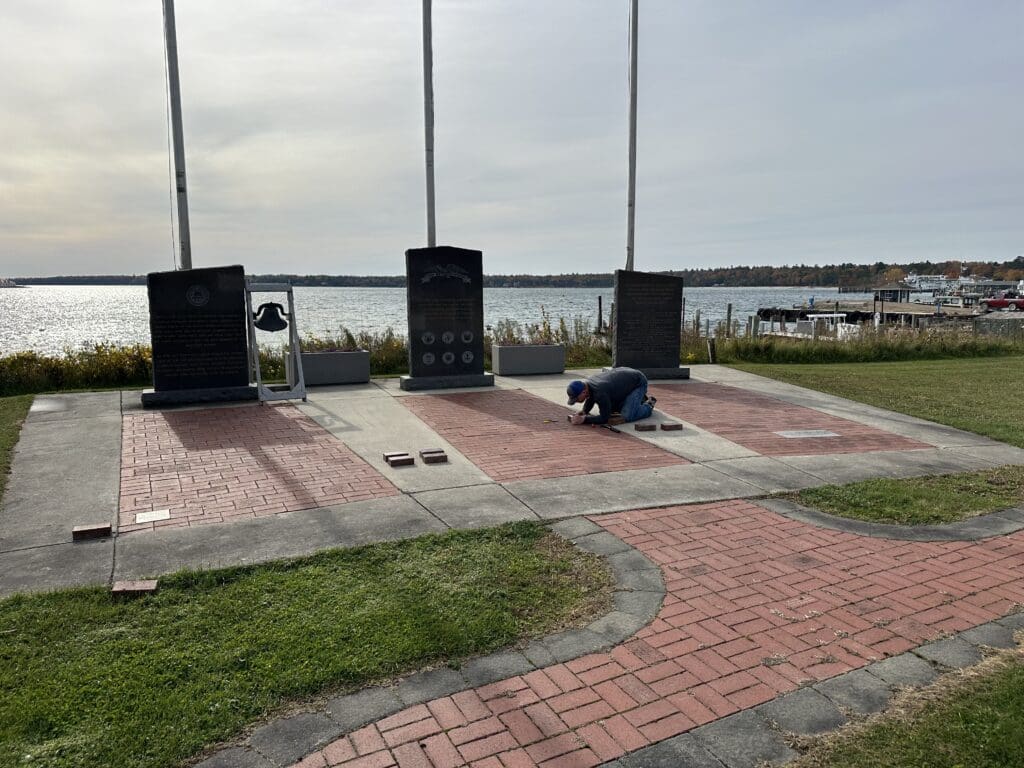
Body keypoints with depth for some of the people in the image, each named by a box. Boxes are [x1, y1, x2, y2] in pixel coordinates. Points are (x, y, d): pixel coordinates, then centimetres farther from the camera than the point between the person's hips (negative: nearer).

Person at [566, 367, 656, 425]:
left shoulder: (599, 393, -38)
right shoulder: (585, 384, -12)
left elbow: (604, 419, -31)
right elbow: (590, 400, 10)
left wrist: (583, 419, -33)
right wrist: (583, 412, -9)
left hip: (638, 383, -9)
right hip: (626, 378, 9)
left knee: (627, 417, -24)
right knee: (609, 408, 16)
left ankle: (648, 406, 5)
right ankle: (639, 399, 27)